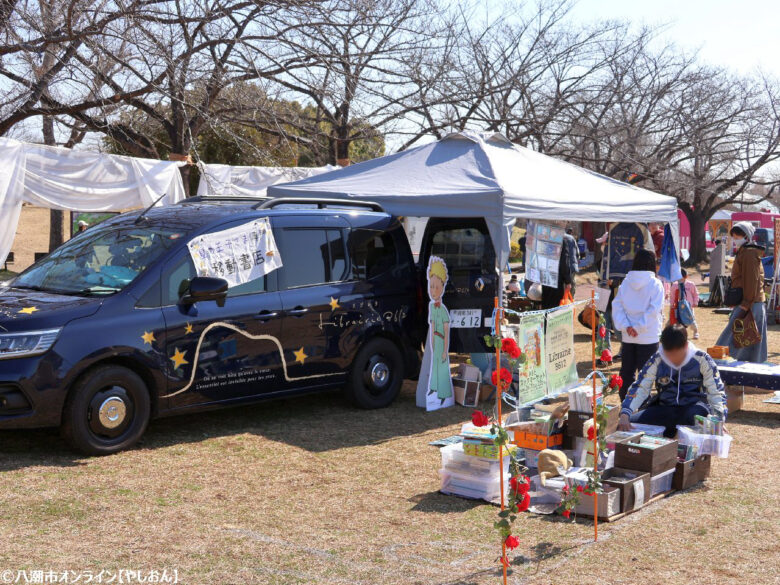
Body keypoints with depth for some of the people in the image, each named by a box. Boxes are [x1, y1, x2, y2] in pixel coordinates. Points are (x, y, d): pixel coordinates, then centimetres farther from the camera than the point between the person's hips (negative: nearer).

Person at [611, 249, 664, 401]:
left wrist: (625, 326, -8)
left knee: (627, 371, 12)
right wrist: (638, 327, -13)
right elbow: (654, 310, -16)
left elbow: (617, 305, -2)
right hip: (648, 337, -4)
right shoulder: (655, 284, -9)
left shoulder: (625, 282, 2)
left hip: (627, 337, 4)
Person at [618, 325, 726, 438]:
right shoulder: (656, 361, -4)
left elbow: (716, 391, -4)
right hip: (665, 409, 3)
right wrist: (624, 414, -21)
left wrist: (718, 421, -20)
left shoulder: (701, 359, -8)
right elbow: (640, 389, -5)